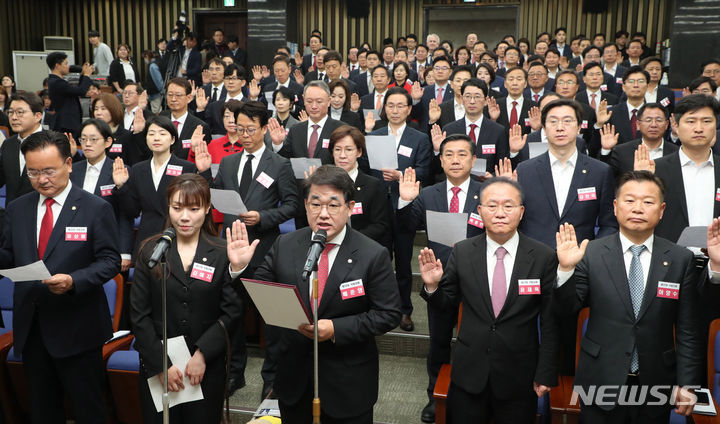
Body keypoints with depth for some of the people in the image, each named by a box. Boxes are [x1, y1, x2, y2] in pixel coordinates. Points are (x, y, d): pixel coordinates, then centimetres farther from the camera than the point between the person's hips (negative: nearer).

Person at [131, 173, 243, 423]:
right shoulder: (151, 251, 1)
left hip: (207, 368, -1)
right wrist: (161, 365, -8)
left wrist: (203, 354, -15)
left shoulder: (222, 253, -3)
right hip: (157, 370, 1)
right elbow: (139, 314, -2)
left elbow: (232, 312, -7)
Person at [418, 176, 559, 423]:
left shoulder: (544, 257, -8)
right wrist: (432, 285, -16)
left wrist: (545, 374, -3)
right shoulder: (462, 253, -4)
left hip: (519, 375, -1)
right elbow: (446, 303, 4)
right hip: (469, 373, 1)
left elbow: (550, 322, -4)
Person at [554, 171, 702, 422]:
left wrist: (686, 385, -1)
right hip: (601, 383, -1)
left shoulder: (681, 259, -2)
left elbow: (687, 331, 0)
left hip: (656, 384, 1)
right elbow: (568, 306, -6)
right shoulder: (592, 253, -6)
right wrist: (566, 268, -22)